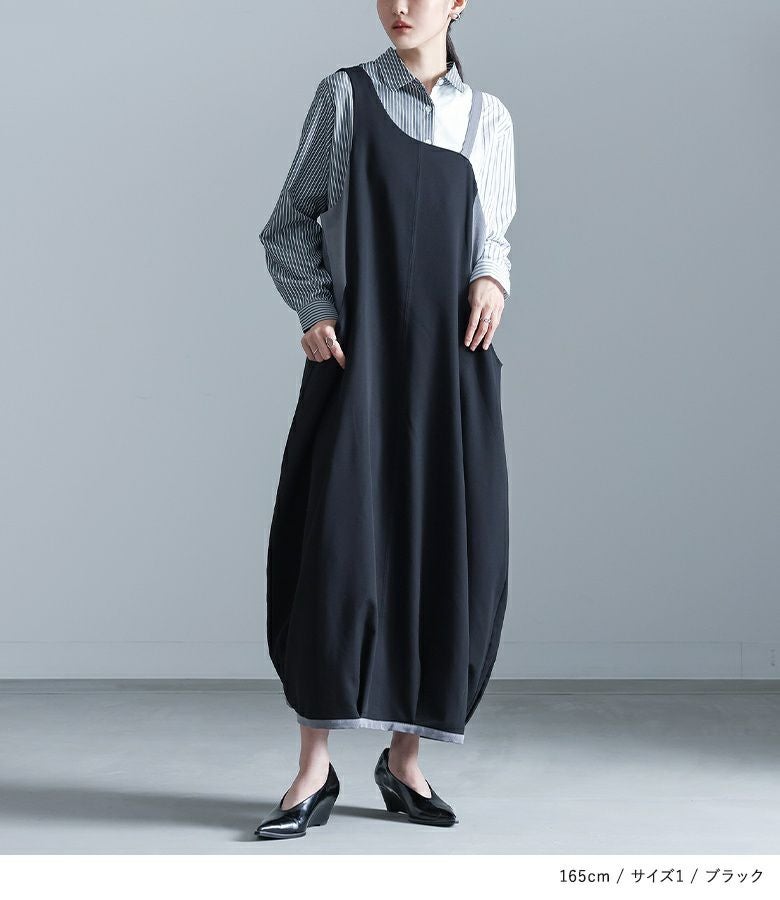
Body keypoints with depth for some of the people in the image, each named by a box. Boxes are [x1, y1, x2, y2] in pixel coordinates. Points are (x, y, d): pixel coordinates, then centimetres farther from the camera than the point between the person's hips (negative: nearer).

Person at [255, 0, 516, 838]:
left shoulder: (488, 117, 12)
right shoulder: (345, 95, 5)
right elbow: (288, 223, 6)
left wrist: (492, 279, -3)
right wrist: (314, 310, -9)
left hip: (450, 359, 3)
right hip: (356, 351, -2)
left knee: (444, 549, -1)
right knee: (338, 540, -12)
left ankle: (404, 758, 12)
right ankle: (314, 769, -5)